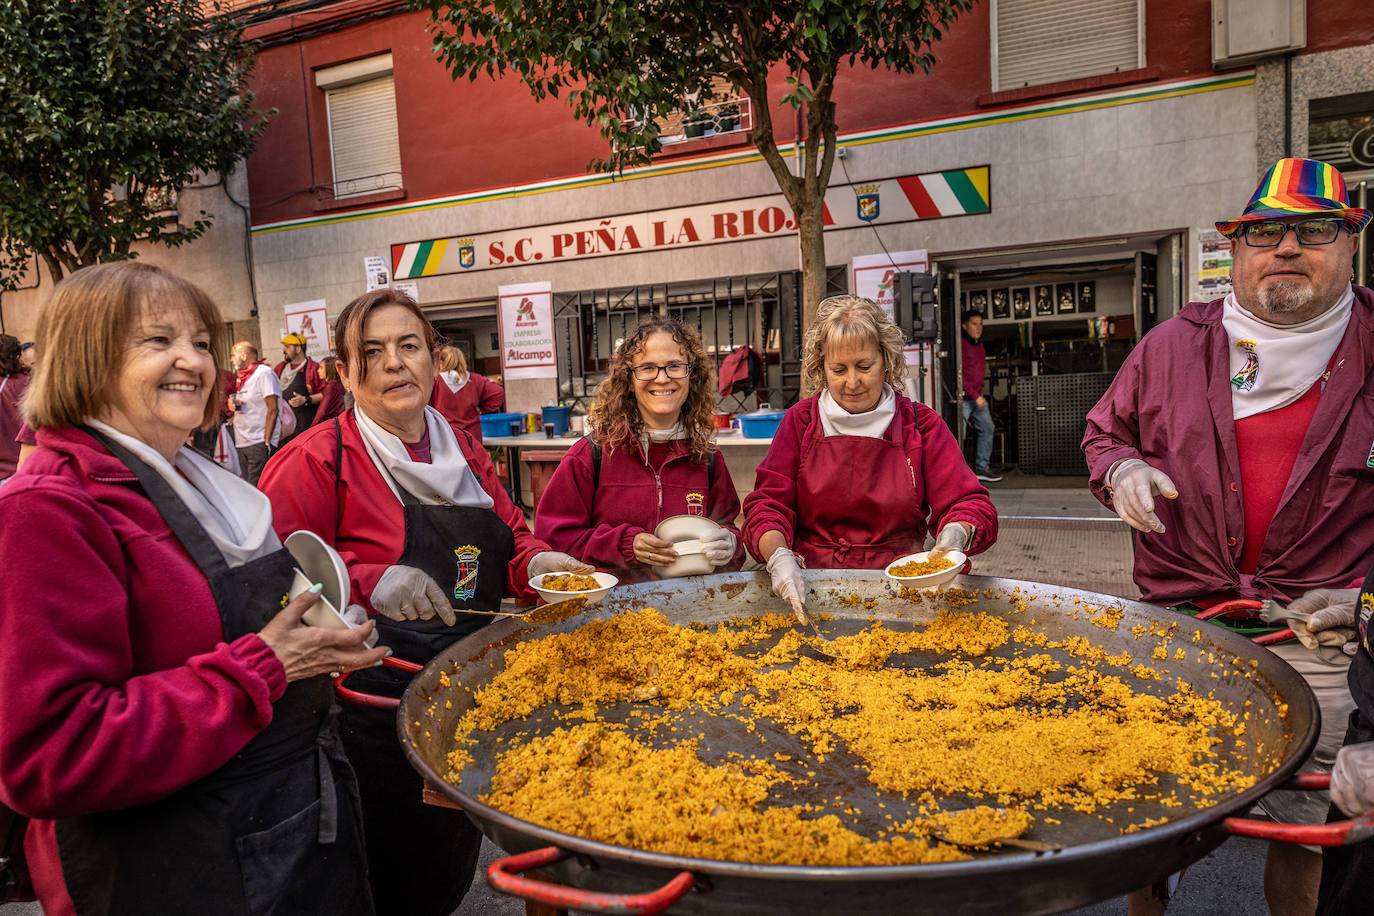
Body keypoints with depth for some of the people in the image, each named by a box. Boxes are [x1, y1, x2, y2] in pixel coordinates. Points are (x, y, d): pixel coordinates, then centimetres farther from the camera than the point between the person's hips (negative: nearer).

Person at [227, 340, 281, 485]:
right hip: (242, 443, 9)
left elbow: (273, 409, -14)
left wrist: (266, 442, -19)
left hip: (259, 443, -9)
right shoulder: (242, 378, 18)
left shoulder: (264, 373, -7)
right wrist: (232, 404, 3)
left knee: (256, 489, -14)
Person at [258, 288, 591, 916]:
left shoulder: (462, 449, 6)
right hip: (378, 703, -6)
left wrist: (537, 563, -9)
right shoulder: (320, 459, -13)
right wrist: (368, 583, -34)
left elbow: (510, 538, 13)